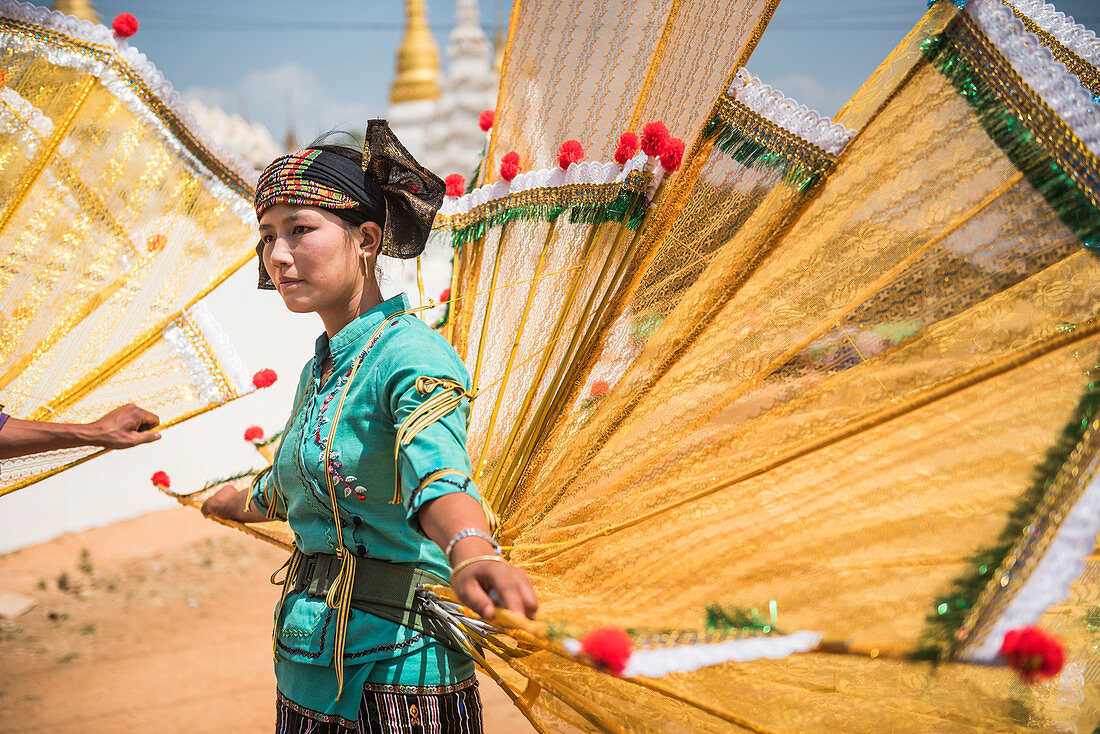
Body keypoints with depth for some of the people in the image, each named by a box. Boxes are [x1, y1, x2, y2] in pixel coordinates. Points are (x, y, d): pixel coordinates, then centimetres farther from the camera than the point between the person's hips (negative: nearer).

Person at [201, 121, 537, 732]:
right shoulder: (319, 371, 10)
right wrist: (239, 503, 48)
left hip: (393, 671, -8)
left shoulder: (411, 355, -16)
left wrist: (473, 555, -55)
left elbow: (438, 473, -35)